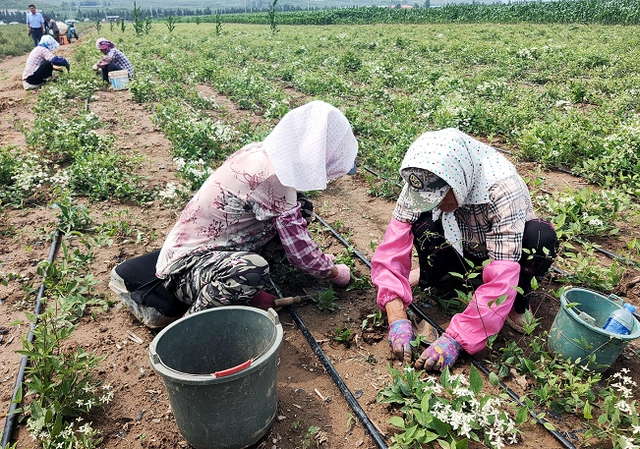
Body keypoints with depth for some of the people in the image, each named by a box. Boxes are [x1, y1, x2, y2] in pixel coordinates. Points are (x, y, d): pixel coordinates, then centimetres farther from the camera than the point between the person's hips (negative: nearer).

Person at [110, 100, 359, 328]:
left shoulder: (262, 152, -3)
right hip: (188, 262, -9)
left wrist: (319, 258, 17)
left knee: (299, 208, 1)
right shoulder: (271, 177, -28)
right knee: (252, 271, -39)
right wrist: (335, 273, 1)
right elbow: (300, 251, -17)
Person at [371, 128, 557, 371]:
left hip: (507, 250, -1)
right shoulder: (424, 185, -26)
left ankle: (517, 302, -8)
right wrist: (398, 319, -38)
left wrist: (454, 338, -43)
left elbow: (502, 277, -40)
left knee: (541, 236, -35)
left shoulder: (502, 189, -37)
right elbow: (392, 250, -27)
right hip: (463, 249, 2)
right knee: (424, 221, -30)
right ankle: (432, 278, 0)